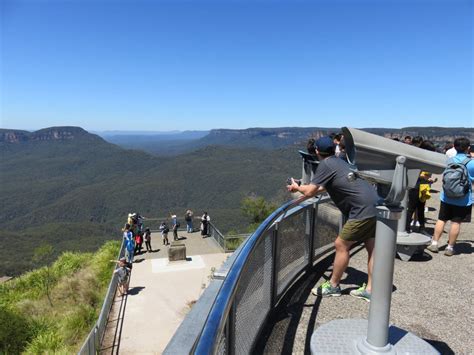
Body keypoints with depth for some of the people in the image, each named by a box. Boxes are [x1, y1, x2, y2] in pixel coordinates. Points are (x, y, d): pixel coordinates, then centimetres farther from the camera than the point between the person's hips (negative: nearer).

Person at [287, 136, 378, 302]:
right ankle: (369, 290, 18)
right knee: (372, 248, 11)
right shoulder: (338, 161, 20)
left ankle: (333, 286, 15)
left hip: (363, 210, -10)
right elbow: (323, 187, 33)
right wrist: (302, 196, 41)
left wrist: (297, 187, 10)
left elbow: (309, 191, -11)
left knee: (341, 245, 1)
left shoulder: (326, 165, -8)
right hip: (375, 206, 10)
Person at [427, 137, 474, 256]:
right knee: (456, 222, 5)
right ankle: (450, 247, 11)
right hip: (463, 199, -2)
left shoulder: (449, 160, -1)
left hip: (447, 197, 3)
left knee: (441, 219, 12)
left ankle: (434, 243, 13)